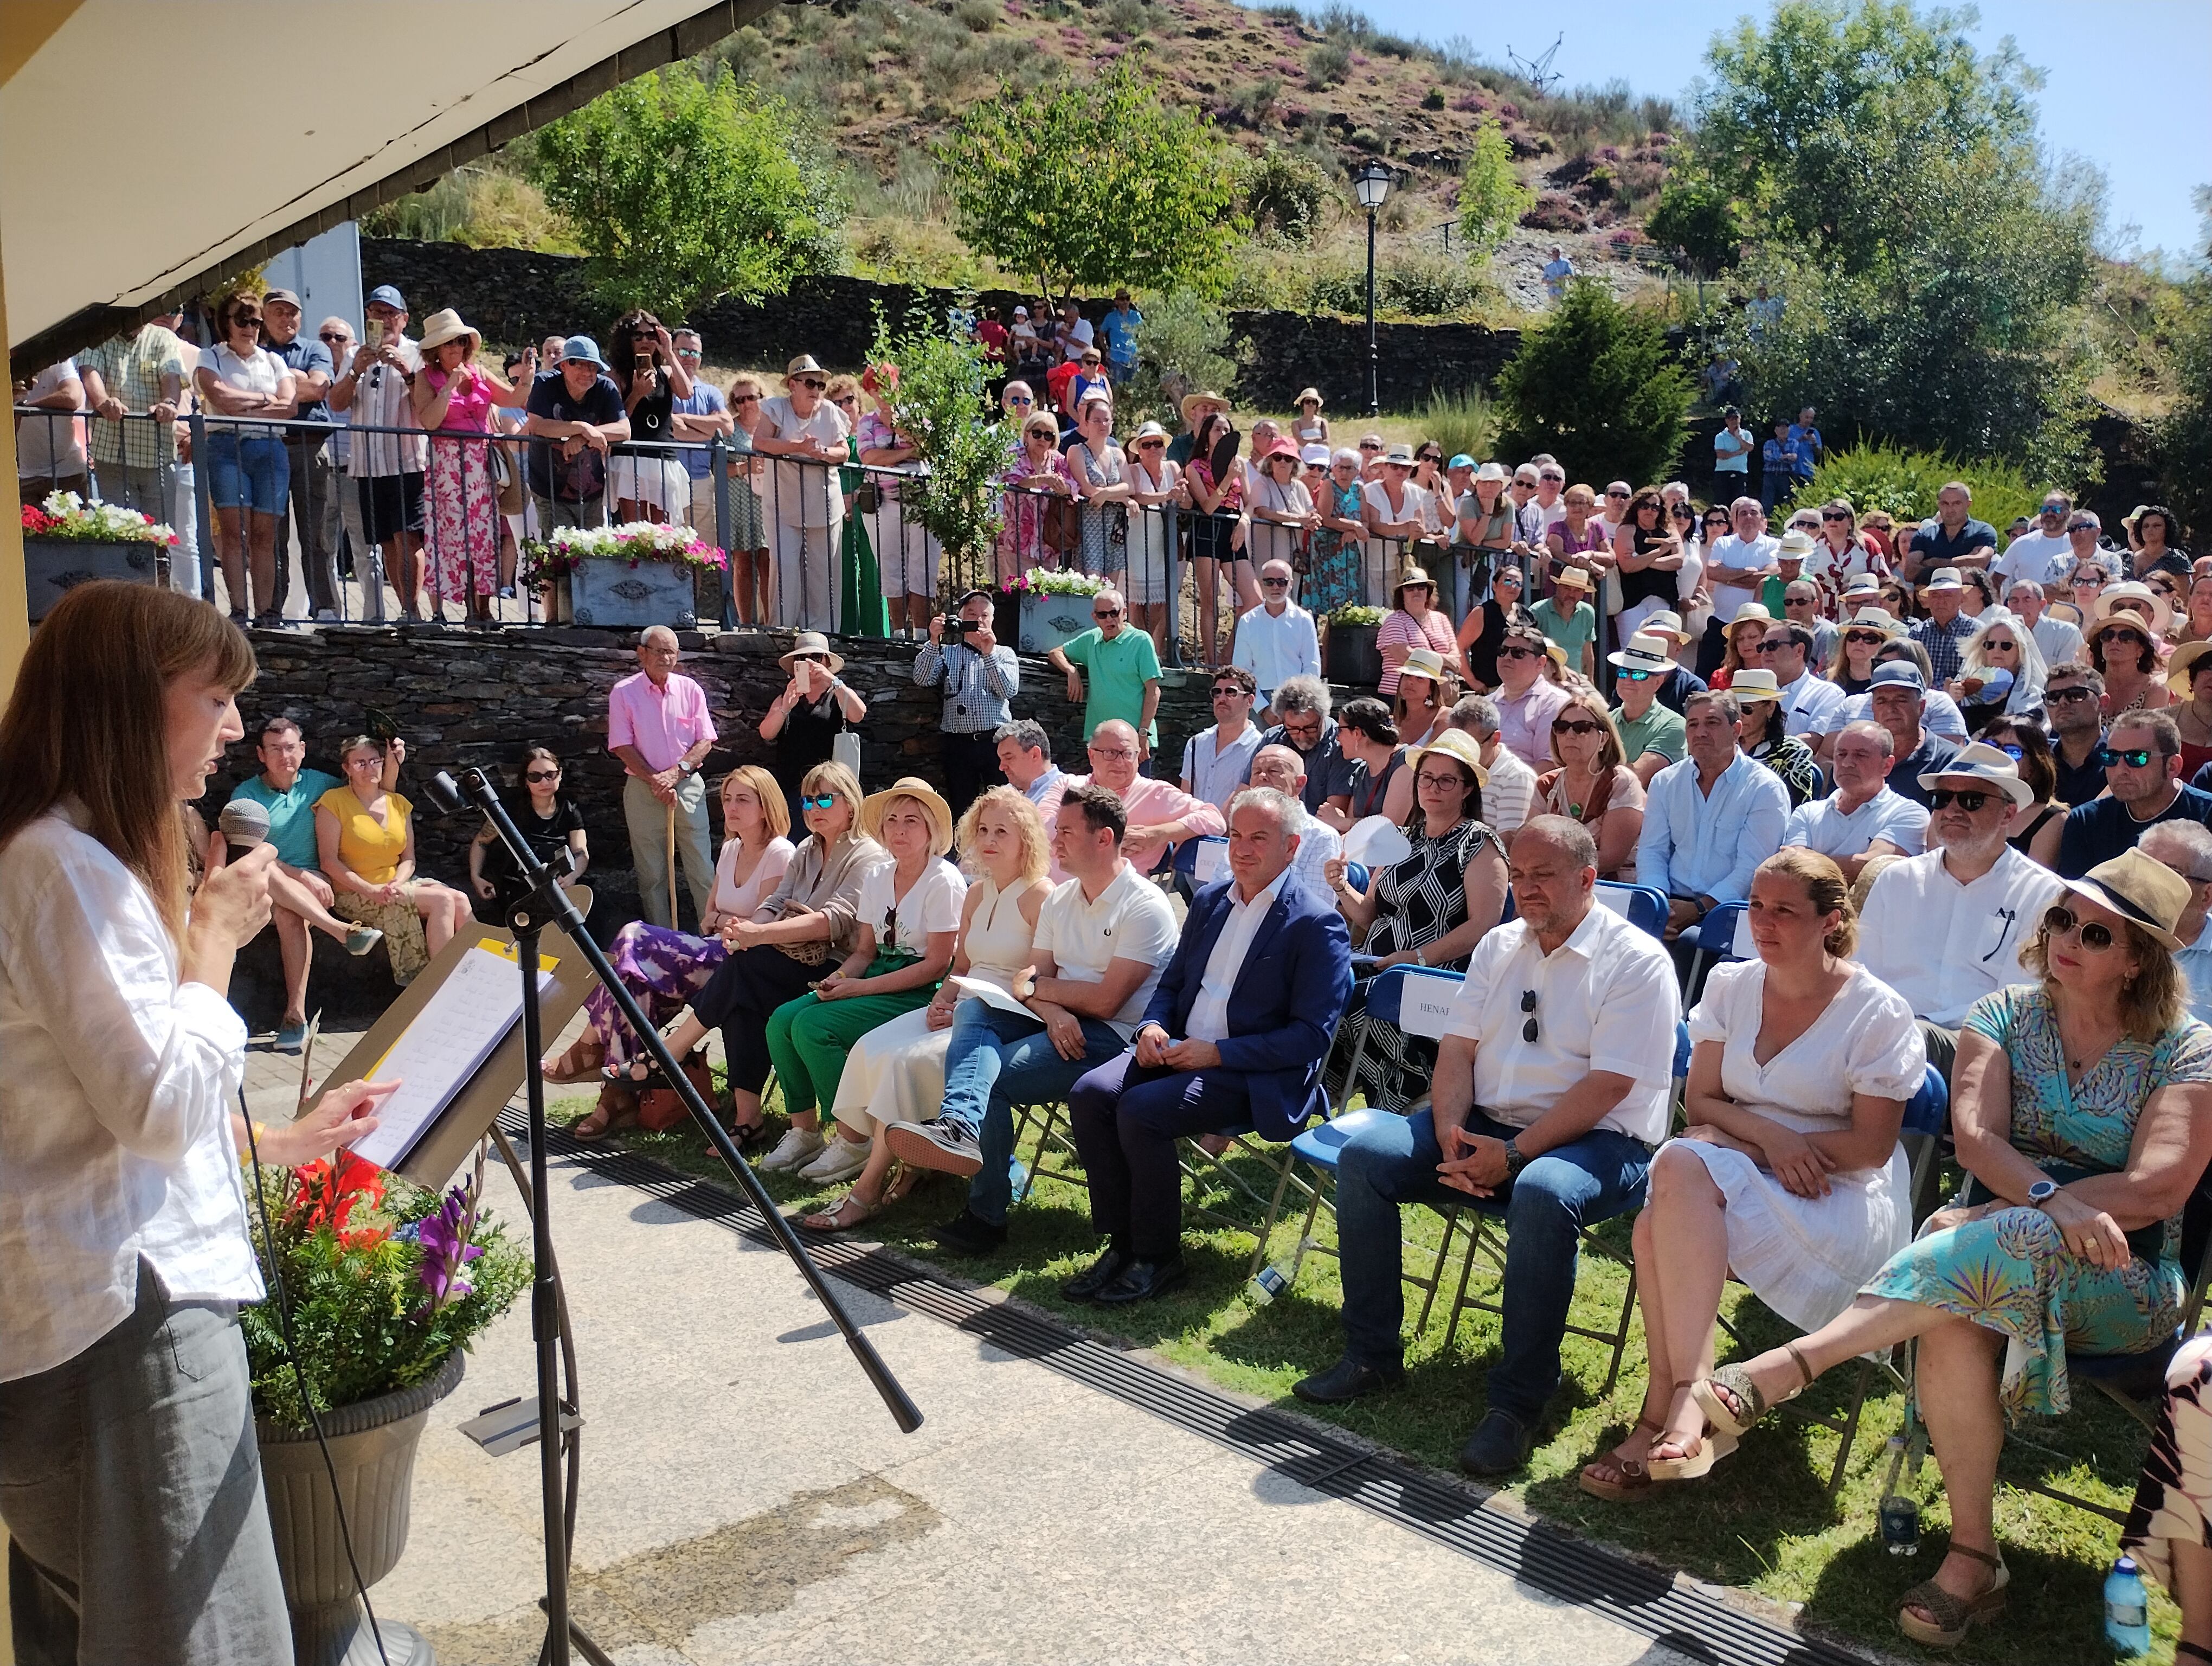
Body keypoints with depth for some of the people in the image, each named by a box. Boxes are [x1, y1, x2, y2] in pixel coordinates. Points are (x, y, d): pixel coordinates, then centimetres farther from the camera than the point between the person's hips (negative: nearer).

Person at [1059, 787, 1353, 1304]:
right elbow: (1172, 982, 21)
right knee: (1090, 1092, -17)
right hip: (1178, 1050, 7)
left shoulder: (1316, 925, -9)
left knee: (1140, 1110, -28)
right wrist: (1152, 1026, -3)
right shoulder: (1209, 900, 14)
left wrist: (1217, 1053, -20)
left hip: (1254, 1077, -7)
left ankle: (1158, 1258, -9)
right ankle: (1123, 1242, -6)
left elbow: (1312, 1035, -14)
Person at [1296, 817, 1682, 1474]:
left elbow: (1607, 1088, -17)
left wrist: (1512, 1156, -22)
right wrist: (1451, 1134, -10)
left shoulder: (1636, 961, -9)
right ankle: (1371, 1356, -3)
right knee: (1363, 1154, -12)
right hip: (1486, 1125, 7)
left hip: (1597, 1142, -6)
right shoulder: (1498, 947, 13)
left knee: (1542, 1193, -39)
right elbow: (1458, 1049, 9)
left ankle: (1517, 1402, -26)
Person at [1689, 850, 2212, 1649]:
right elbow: (1975, 1137, -5)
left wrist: (2001, 1216, -18)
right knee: (1950, 1323, -35)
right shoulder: (2006, 1014, 8)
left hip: (2123, 1284, -2)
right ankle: (1972, 1555, -23)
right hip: (1991, 1259, 3)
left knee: (2008, 1243, -38)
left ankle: (1785, 1367, -43)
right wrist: (2054, 1200, -26)